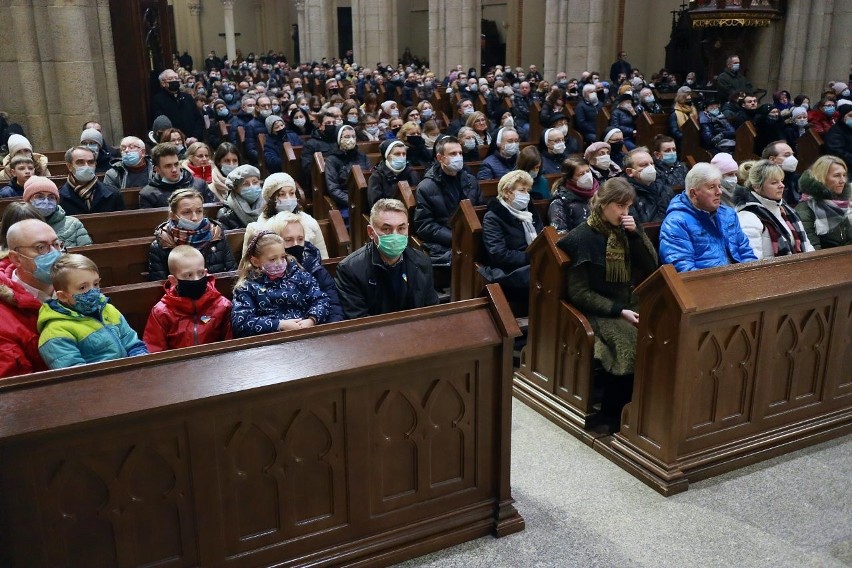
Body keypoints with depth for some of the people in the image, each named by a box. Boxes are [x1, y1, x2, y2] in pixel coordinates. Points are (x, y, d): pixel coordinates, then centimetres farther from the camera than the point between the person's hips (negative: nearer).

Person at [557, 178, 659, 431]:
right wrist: (619, 311, -17)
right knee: (633, 343, -30)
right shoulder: (583, 238, -6)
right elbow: (578, 292, -10)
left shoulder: (626, 230, 10)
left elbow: (651, 267, 6)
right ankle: (614, 414, -12)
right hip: (599, 312, -5)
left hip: (630, 305, 5)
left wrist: (636, 233, -6)